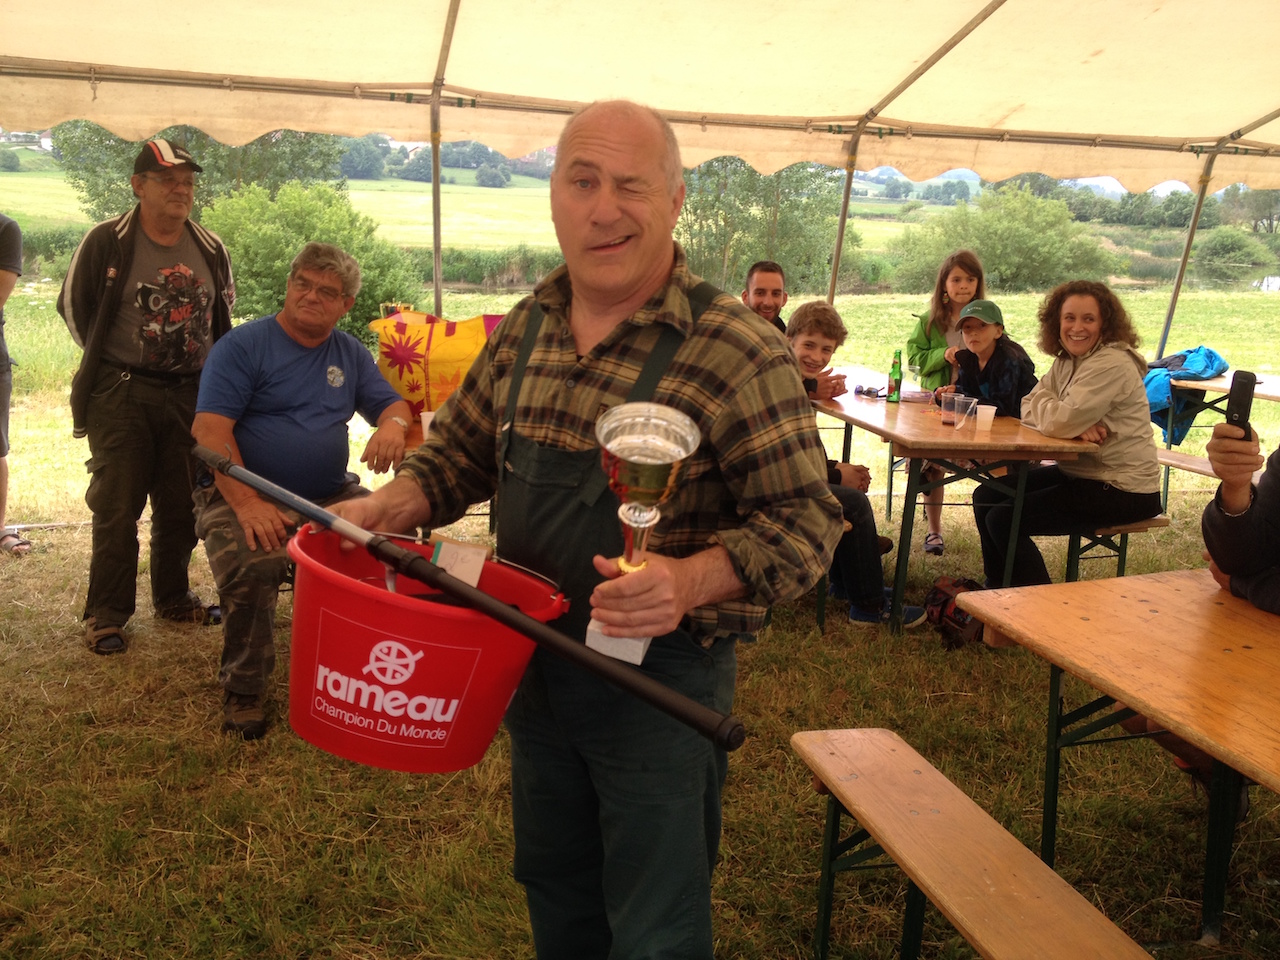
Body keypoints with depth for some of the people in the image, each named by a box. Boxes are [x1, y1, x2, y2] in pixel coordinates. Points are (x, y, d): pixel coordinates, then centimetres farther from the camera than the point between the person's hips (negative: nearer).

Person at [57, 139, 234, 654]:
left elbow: (222, 316, 21)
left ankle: (173, 598, 26)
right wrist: (111, 364, 9)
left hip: (190, 394, 4)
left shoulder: (210, 250, 6)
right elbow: (73, 307, 4)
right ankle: (106, 615, 9)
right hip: (119, 398, -4)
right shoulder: (105, 242, -6)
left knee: (182, 506, 10)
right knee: (116, 508, -2)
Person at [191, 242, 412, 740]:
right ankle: (243, 690, -9)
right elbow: (210, 428, -12)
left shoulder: (351, 354, 15)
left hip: (331, 495, 5)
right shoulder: (243, 345, -2)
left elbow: (393, 404, 14)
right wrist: (247, 503, -25)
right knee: (250, 568, -34)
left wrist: (393, 425, -14)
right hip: (242, 494, -4)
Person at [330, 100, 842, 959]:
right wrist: (389, 506, -6)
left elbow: (805, 522, -18)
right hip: (534, 661, 6)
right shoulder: (523, 330, 1)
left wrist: (690, 581, -34)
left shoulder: (738, 353, -19)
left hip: (662, 676, -6)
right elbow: (459, 451, 13)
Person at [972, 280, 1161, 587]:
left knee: (1003, 520, -14)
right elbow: (1028, 409, 2)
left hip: (1122, 490, -10)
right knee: (986, 498, 10)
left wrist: (1042, 400, -5)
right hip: (1079, 472, 10)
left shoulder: (1112, 364, -21)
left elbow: (1059, 423, -29)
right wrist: (1078, 426, -18)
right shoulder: (1067, 361, 8)